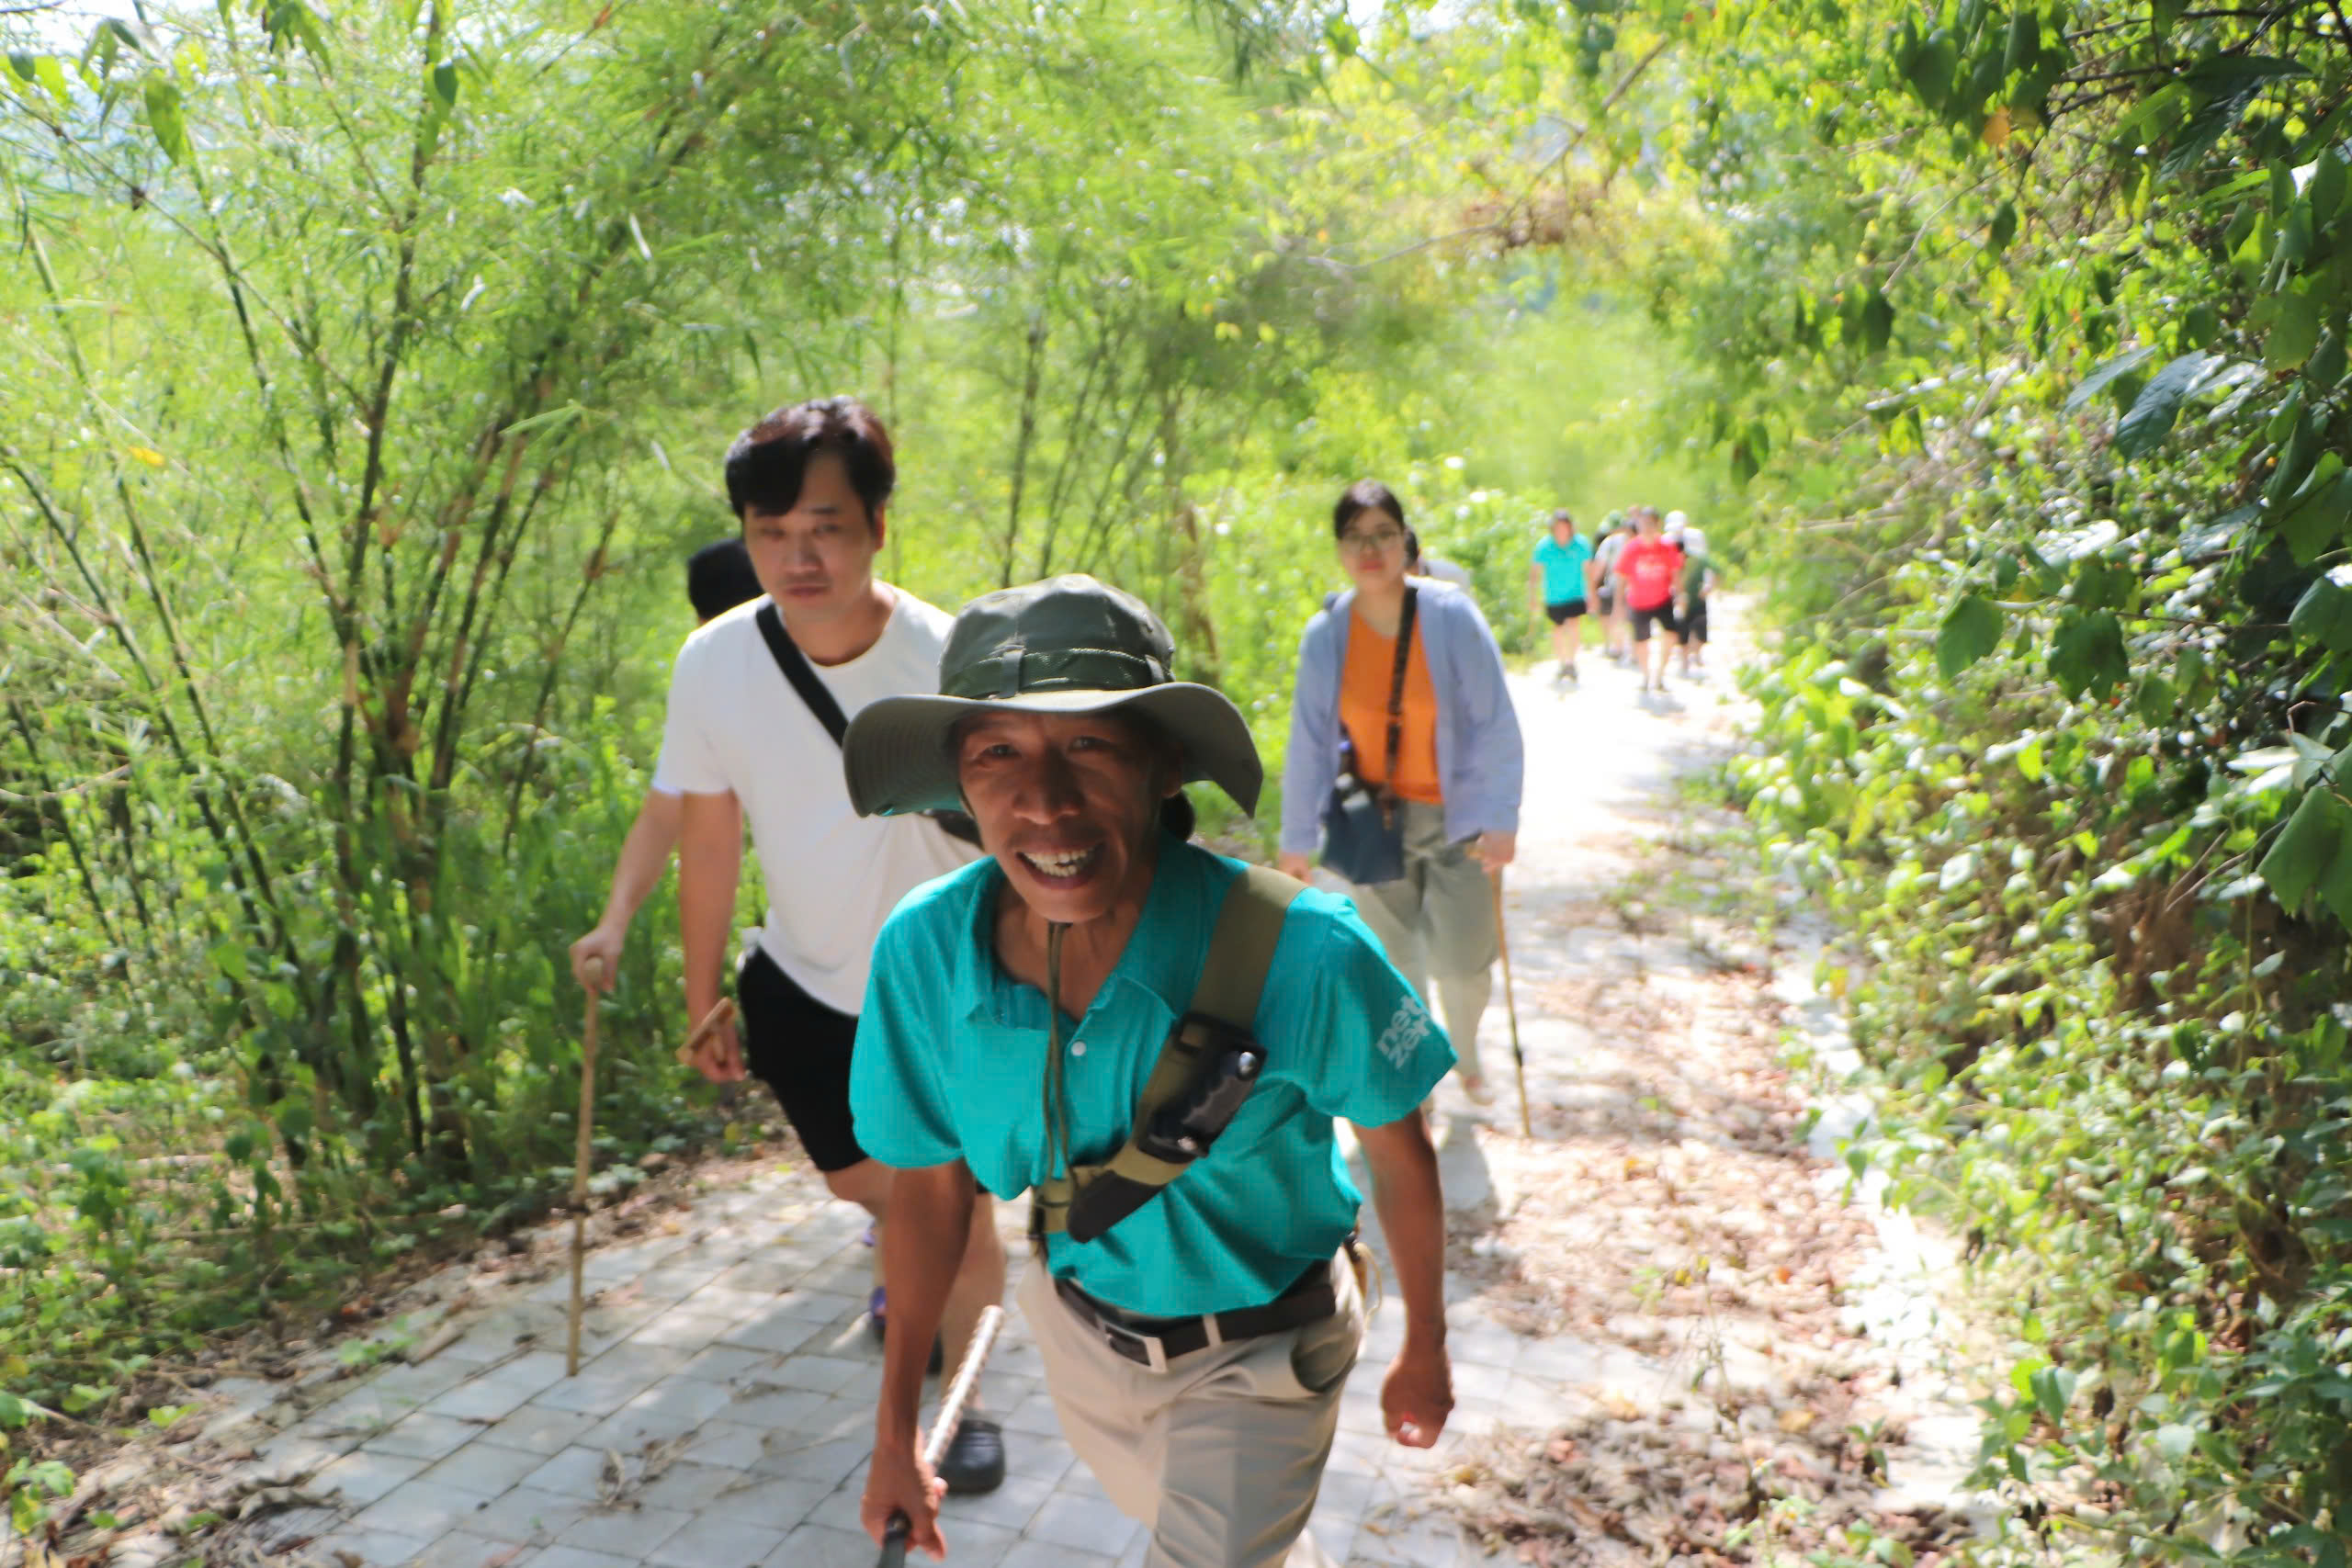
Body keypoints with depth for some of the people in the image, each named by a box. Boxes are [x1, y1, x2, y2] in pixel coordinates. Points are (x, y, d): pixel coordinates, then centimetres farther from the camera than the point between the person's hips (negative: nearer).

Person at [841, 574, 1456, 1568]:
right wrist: (895, 1433, 1)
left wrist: (1424, 1348, 0)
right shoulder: (923, 952, -24)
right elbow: (930, 1187, -7)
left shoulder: (1300, 953, -34)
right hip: (1082, 1326, 4)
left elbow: (1397, 1156, -15)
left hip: (1259, 1349, -4)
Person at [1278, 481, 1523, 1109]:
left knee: (1462, 961, 0)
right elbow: (1309, 741, 0)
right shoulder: (1325, 635, -8)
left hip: (1456, 816, -1)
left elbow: (1495, 724, -9)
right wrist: (1296, 839, 3)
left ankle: (1466, 1053, 33)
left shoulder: (1451, 616, -13)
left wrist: (1501, 820, -14)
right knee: (1393, 963, 10)